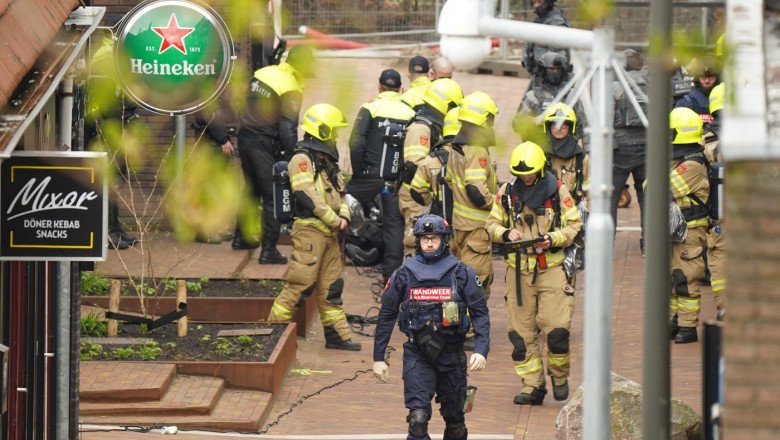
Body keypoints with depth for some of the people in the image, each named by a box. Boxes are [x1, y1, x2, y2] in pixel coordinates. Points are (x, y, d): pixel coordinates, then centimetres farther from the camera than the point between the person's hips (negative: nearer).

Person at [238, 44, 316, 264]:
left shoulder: (263, 73, 7)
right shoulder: (291, 90, -15)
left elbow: (244, 102, 15)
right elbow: (288, 128, -20)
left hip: (245, 137, 8)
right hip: (265, 145, -8)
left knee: (252, 189, 25)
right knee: (273, 197, -3)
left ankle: (242, 237, 36)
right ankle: (269, 250, -6)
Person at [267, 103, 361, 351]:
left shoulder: (327, 161, 19)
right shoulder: (302, 159, -11)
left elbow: (340, 192, 23)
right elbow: (307, 196, -20)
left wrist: (344, 216, 2)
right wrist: (334, 220, -14)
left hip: (329, 233, 9)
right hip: (309, 230, -9)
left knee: (331, 286, 11)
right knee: (301, 284, -10)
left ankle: (337, 335, 14)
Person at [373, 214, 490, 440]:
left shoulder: (462, 274, 0)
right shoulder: (404, 275, 3)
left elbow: (480, 313, 0)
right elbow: (386, 316, 10)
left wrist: (481, 350, -14)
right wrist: (378, 357, 8)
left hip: (451, 353, 1)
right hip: (417, 355, -1)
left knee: (454, 417, 13)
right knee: (418, 417, -16)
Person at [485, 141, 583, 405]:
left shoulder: (557, 191, -1)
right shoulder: (506, 193, 6)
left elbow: (574, 225, 2)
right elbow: (492, 224, 13)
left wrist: (553, 239, -16)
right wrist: (506, 234, -9)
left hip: (551, 267, -3)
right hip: (518, 270, 3)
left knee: (557, 329, -10)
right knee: (522, 333, 3)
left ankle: (559, 376, 15)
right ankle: (532, 387, 11)